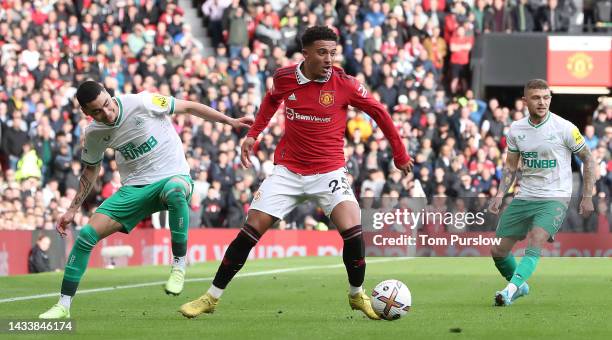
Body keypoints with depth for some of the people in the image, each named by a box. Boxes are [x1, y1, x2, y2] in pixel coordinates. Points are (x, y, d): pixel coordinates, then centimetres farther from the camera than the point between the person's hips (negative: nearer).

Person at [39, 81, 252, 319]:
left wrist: (230, 121, -3)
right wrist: (72, 210, 15)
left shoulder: (142, 103, -17)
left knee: (174, 191, -43)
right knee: (87, 234, -10)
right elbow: (91, 170, 17)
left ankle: (179, 266, -28)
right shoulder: (94, 134, -3)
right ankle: (63, 306, 2)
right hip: (134, 188, 4)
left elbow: (189, 107, -5)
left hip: (173, 176, -4)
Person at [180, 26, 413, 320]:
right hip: (288, 171, 2)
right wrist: (253, 134, 14)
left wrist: (400, 154, 8)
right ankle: (212, 297, 6)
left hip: (329, 171, -2)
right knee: (251, 230, -5)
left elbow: (378, 112, 3)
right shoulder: (284, 77, -4)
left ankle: (357, 295, 5)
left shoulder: (344, 84, -11)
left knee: (352, 231, -21)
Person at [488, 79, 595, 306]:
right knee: (499, 251, 5)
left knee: (535, 242, -30)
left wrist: (587, 197, -3)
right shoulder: (516, 129, 3)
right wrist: (500, 194, 0)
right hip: (524, 197, 5)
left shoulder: (564, 128, -9)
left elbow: (588, 160, 1)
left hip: (555, 198, -5)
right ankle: (520, 286, 31)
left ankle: (511, 289, -39)